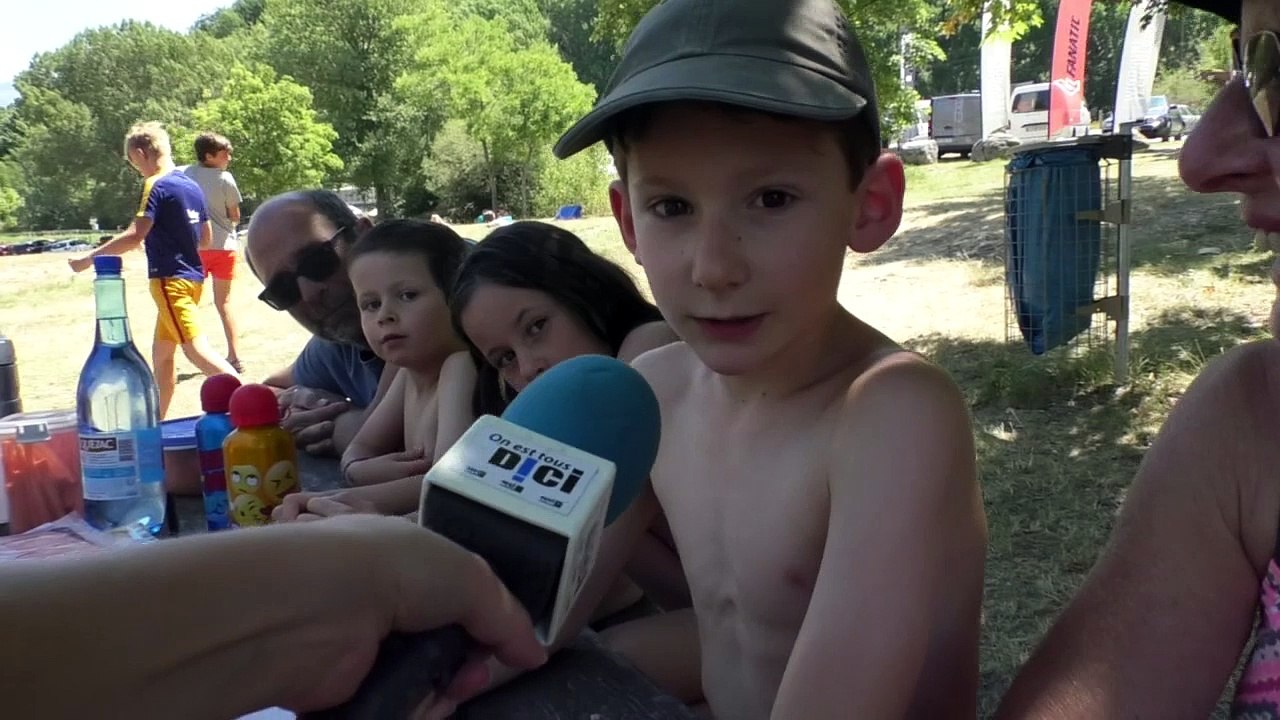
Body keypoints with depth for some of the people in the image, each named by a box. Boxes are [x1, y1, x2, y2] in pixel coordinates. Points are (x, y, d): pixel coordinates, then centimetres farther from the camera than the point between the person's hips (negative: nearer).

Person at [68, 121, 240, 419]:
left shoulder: (157, 185, -12)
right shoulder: (192, 186, 11)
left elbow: (135, 236, -19)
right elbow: (206, 238, 16)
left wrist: (88, 258, -13)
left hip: (170, 279, -9)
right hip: (192, 276, 9)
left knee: (196, 348, -13)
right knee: (161, 352, 16)